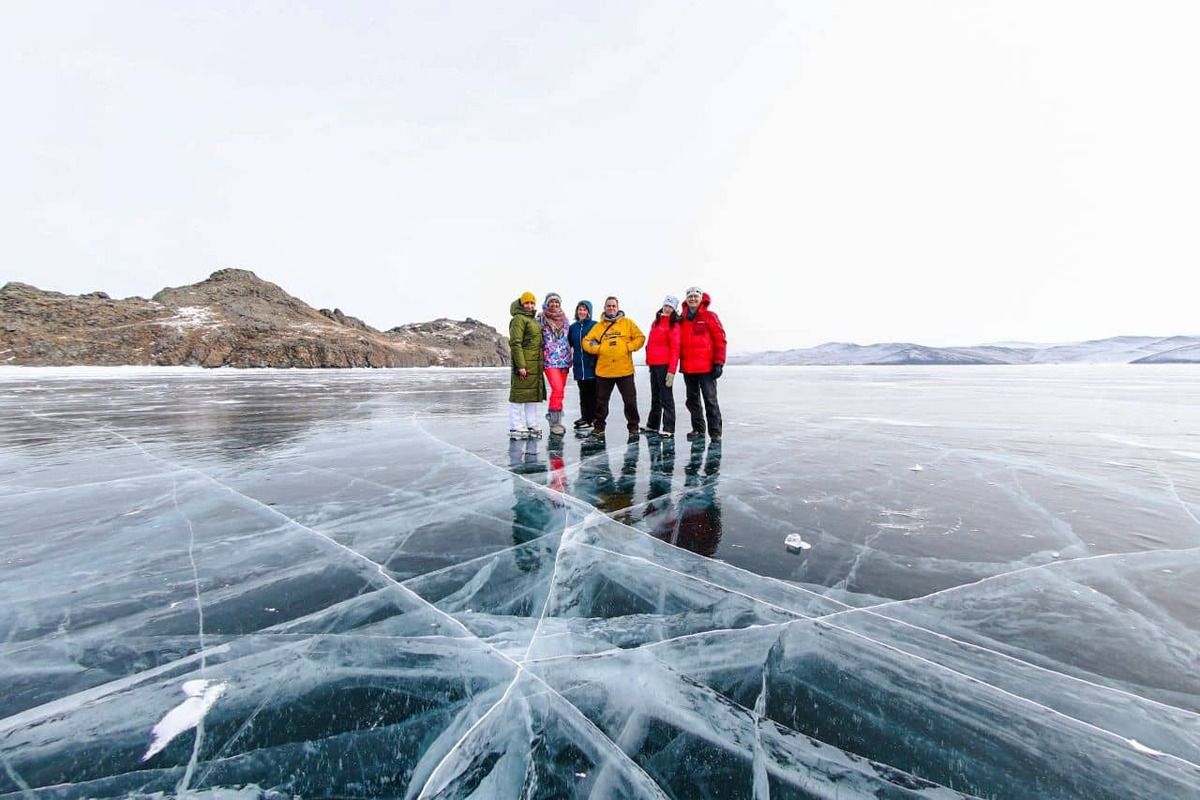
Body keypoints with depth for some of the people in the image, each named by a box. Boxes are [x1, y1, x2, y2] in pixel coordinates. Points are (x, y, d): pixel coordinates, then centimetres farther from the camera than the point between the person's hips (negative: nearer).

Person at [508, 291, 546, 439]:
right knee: (519, 395, -4)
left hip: (535, 365, 10)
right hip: (524, 364, -9)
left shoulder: (533, 320, 21)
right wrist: (520, 365, -22)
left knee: (533, 395, 13)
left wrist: (541, 364, 22)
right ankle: (515, 428, 3)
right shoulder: (519, 319, -8)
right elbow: (515, 343, -17)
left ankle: (532, 426, 22)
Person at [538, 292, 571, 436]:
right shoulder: (541, 319, 1)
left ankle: (553, 417, 20)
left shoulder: (564, 319, 15)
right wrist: (540, 360, -7)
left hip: (564, 360, 6)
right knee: (557, 389, -18)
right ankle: (554, 422, -10)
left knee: (560, 390, 7)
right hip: (550, 360, -5)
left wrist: (569, 358, 16)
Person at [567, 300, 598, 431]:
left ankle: (590, 418, 9)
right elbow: (569, 345, 17)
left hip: (592, 365, -4)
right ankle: (585, 417, 18)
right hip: (579, 365, 4)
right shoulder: (573, 327, 11)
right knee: (583, 392, 10)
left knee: (592, 392, 1)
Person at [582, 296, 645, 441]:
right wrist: (598, 349, -10)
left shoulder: (627, 323, 5)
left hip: (625, 370, -1)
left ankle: (633, 426, 20)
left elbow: (640, 337, 4)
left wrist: (629, 347, -9)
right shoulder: (599, 326, 8)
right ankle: (599, 426, 25)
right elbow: (587, 342, 6)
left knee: (630, 400, 5)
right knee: (601, 401, 11)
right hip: (603, 371, 1)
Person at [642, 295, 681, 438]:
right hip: (653, 364, 8)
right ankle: (653, 425, 28)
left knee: (666, 397, -5)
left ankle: (668, 429, 0)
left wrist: (672, 370, -20)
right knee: (655, 396, 17)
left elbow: (675, 349, -14)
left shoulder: (674, 325, -7)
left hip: (664, 365, -8)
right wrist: (648, 361, 15)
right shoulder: (656, 322, 16)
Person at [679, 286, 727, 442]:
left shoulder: (710, 317, -1)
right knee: (692, 400, 12)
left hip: (706, 367, -5)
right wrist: (679, 362, 11)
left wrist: (719, 363, -11)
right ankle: (698, 429, 24)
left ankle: (715, 433, 2)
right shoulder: (682, 320, 12)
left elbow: (720, 340, -5)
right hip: (687, 368, 5)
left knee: (710, 400, -4)